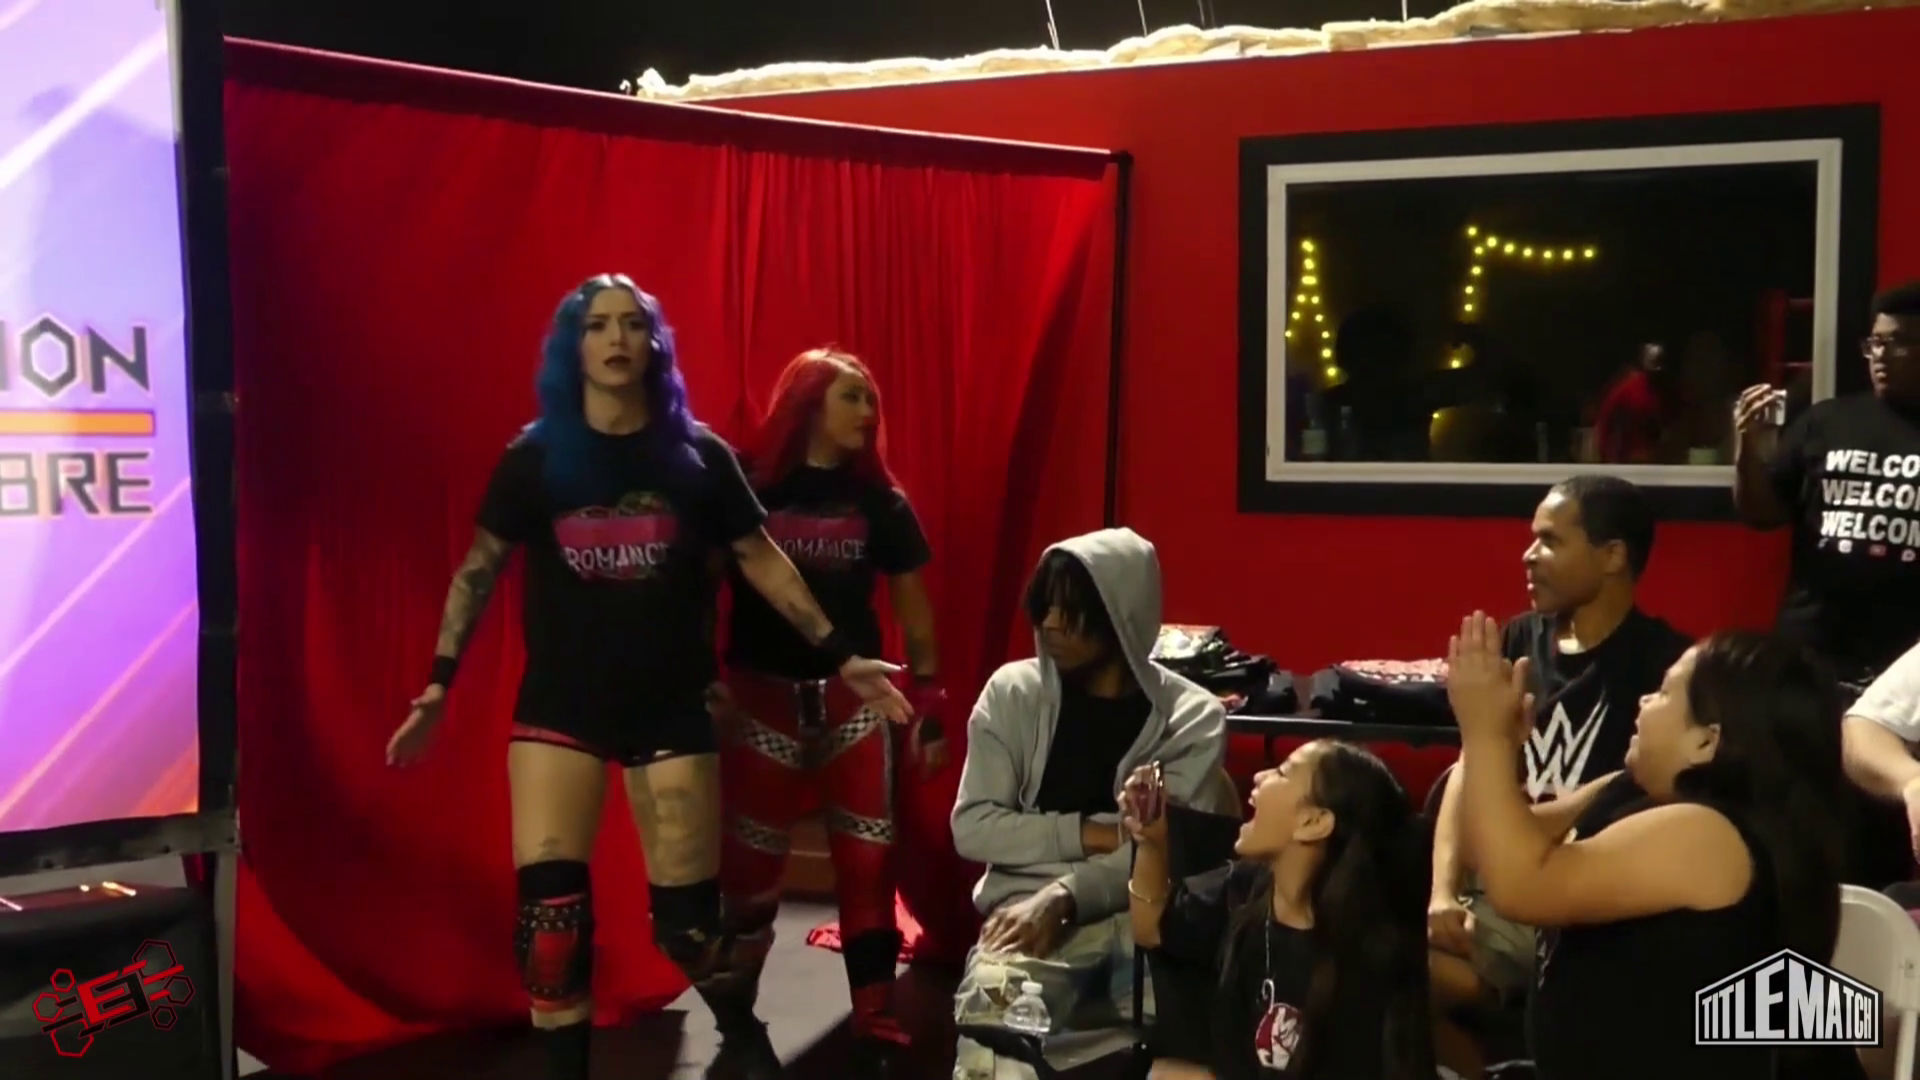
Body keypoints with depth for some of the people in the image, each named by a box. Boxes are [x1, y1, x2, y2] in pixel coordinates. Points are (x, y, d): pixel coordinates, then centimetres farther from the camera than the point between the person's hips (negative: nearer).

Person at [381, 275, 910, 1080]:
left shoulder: (697, 456, -1)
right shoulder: (533, 459, -1)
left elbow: (761, 560, 5)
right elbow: (479, 569, 4)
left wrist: (840, 656, 2)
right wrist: (440, 684, -1)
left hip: (671, 707, 0)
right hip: (558, 706, 0)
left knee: (687, 915, 5)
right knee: (547, 907, -10)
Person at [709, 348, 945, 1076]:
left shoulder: (878, 499, 4)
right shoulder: (747, 485, -3)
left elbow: (911, 604, 8)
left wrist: (929, 702, 4)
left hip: (854, 699, 2)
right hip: (763, 697, -2)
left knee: (868, 861, 1)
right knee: (749, 864, 6)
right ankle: (735, 1016, 27)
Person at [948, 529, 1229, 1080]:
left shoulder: (1192, 715, 5)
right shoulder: (1013, 692, 8)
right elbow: (971, 826, 3)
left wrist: (1064, 896, -19)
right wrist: (1091, 833, -8)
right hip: (1031, 911, 0)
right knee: (989, 1006, -36)